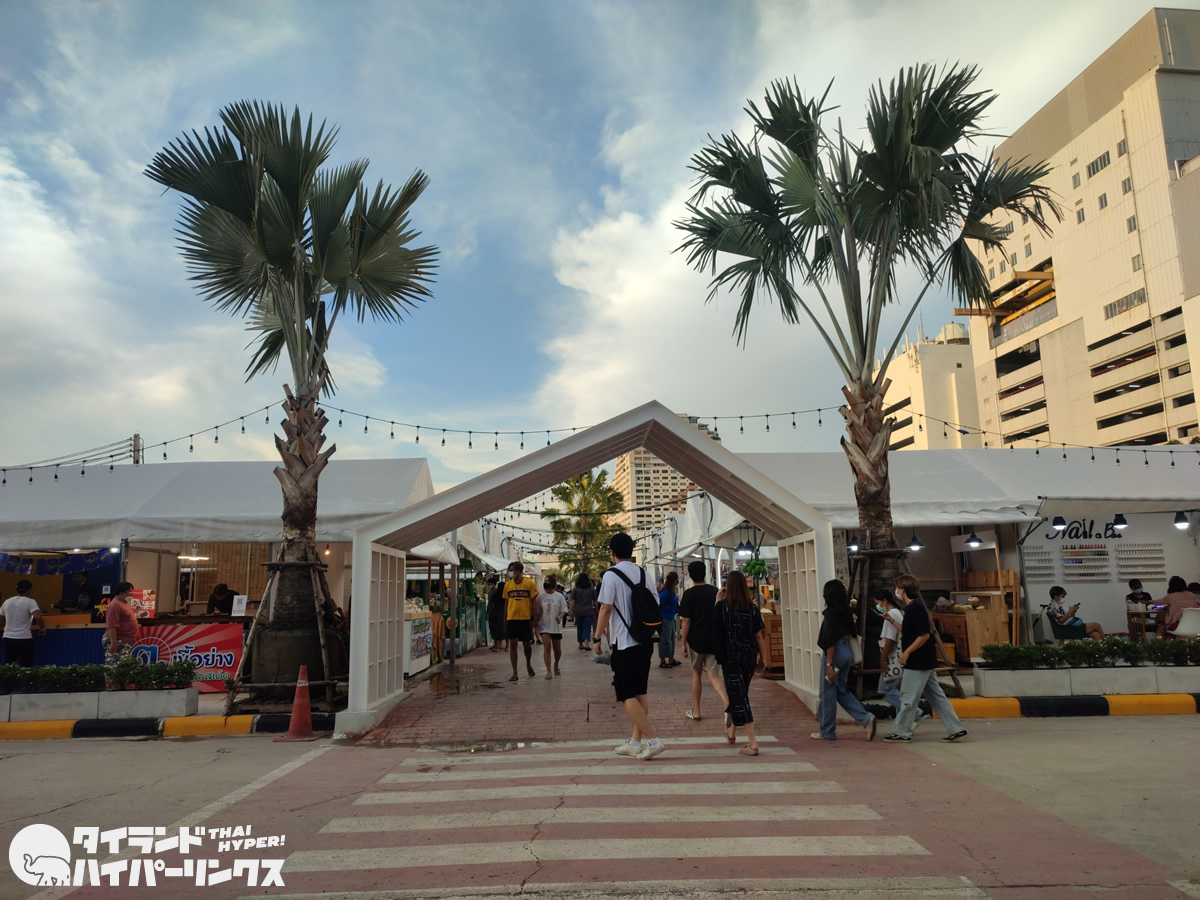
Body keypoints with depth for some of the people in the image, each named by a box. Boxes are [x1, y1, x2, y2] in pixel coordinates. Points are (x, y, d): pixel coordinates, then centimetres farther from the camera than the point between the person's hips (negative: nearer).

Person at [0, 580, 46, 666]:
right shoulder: (30, 602, -9)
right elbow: (38, 617, -24)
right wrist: (42, 629, -8)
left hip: (8, 638, 5)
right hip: (24, 638, -5)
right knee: (26, 667, 1)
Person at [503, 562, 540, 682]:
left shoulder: (530, 583, -2)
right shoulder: (508, 585, 5)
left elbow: (533, 602, 0)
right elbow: (506, 603, 11)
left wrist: (534, 619, -4)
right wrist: (505, 620, 9)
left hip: (525, 618, -2)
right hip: (511, 618, 2)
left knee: (527, 644, 7)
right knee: (512, 645, 0)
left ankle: (528, 664, 35)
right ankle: (514, 673, 6)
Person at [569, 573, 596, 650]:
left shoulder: (575, 589, -1)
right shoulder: (592, 589, 4)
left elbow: (572, 601, -7)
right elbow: (595, 601, 9)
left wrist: (571, 610, -5)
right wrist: (595, 611, 17)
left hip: (578, 612, 0)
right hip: (588, 611, 0)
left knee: (579, 627, 12)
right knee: (587, 627, -3)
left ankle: (581, 644, 20)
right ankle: (586, 643, -21)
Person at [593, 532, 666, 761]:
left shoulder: (611, 575, -11)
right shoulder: (643, 573, 8)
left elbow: (606, 609, -14)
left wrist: (597, 638, -5)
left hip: (625, 643, -7)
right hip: (645, 641, 7)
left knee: (627, 696, 0)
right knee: (639, 692, 14)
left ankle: (652, 740, -6)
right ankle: (636, 741, 20)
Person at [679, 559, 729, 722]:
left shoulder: (689, 594, -8)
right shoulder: (715, 591, 4)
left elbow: (686, 621, -10)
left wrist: (683, 643, -2)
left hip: (696, 640, -2)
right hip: (715, 640, 3)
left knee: (696, 673, 14)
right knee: (713, 674, 5)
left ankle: (696, 711, 22)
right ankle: (727, 703, -21)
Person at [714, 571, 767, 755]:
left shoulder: (722, 606, -10)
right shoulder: (753, 608, -2)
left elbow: (714, 623, 5)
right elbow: (759, 635, 1)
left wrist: (717, 601, 9)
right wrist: (764, 657, 10)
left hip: (731, 656, -4)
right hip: (750, 655, 4)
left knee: (738, 696, -2)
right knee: (741, 693, 22)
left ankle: (752, 743, -10)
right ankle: (731, 730, 42)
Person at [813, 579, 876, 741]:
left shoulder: (830, 612, -15)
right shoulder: (845, 611, 9)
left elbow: (831, 640, -19)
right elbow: (852, 632, 13)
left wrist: (829, 664, -18)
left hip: (835, 653, -8)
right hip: (846, 651, 8)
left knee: (828, 692, 3)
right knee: (842, 691, 18)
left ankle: (827, 732, 12)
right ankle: (866, 718, 5)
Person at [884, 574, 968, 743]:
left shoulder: (915, 608, -18)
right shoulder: (914, 607, 12)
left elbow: (924, 635, -24)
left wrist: (906, 652, -20)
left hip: (918, 662, -10)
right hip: (925, 661, 10)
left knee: (908, 698, -1)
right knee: (937, 696, 12)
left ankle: (900, 732, 7)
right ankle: (956, 729, 15)